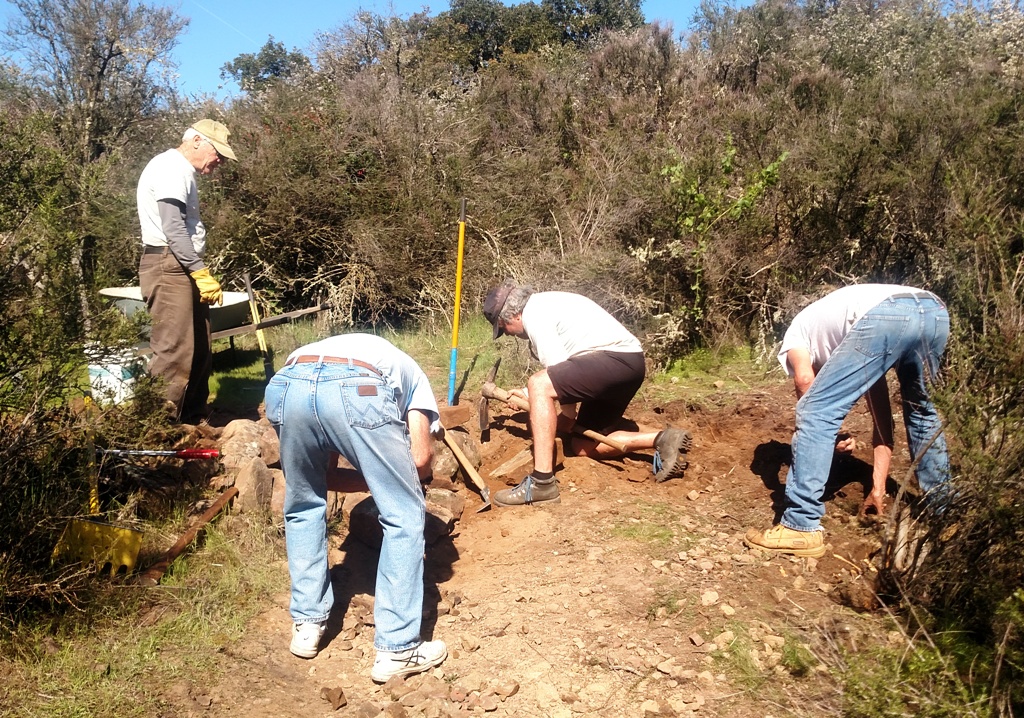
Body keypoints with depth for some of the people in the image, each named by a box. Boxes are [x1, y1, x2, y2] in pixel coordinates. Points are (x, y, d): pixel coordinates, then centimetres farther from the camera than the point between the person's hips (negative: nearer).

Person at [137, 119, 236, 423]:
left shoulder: (183, 172, 21)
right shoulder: (170, 167, -9)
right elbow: (173, 228, -19)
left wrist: (200, 273, 11)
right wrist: (202, 272, -20)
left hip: (184, 268, 10)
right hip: (168, 266, -10)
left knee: (200, 351, 12)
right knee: (174, 353, -13)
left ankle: (192, 422, 20)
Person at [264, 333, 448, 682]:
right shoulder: (411, 373, 36)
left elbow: (322, 471, 39)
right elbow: (421, 458, 18)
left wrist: (373, 480, 42)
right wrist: (395, 480, 38)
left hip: (285, 385, 5)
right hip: (356, 389, -4)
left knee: (303, 508, 30)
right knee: (404, 516, 13)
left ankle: (306, 625, 34)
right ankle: (397, 649, 16)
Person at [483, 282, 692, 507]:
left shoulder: (533, 314, -6)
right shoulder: (545, 305, 23)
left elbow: (559, 370, -10)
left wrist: (567, 416, 3)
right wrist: (528, 394, 25)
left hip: (616, 357, -11)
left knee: (538, 385, -22)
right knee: (583, 446, 14)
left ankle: (542, 483, -27)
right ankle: (663, 440, 8)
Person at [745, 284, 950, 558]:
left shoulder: (797, 331, 30)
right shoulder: (857, 354, 41)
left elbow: (804, 379, 6)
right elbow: (882, 418, 38)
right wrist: (878, 487, 40)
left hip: (886, 317, -7)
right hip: (935, 312, 7)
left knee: (817, 412, 3)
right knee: (920, 410, 32)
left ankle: (801, 527, 1)